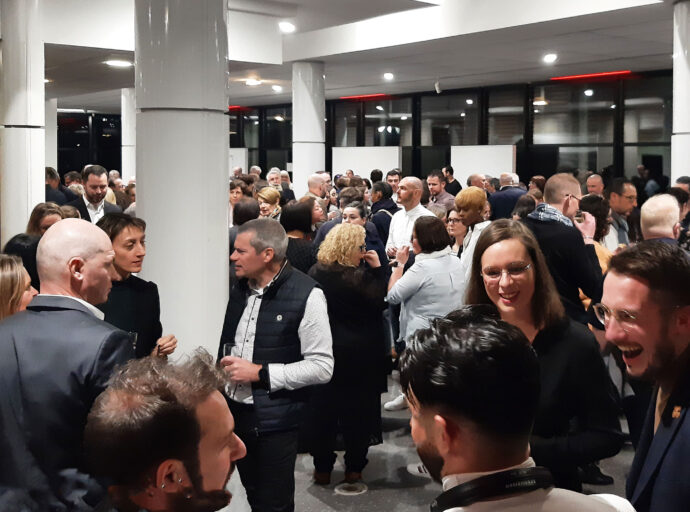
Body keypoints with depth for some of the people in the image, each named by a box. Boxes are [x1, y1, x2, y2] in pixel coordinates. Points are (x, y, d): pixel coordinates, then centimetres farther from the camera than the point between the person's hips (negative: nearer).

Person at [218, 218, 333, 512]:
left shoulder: (306, 295, -15)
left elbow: (322, 367, -17)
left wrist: (260, 373, -18)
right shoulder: (239, 289, 7)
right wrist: (225, 367, 4)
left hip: (275, 422, -6)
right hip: (235, 412, 6)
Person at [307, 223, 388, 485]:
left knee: (323, 409, 13)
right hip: (360, 354, -4)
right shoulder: (359, 276, -19)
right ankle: (354, 468, 18)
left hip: (324, 350, 4)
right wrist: (377, 269, -11)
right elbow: (381, 303, -14)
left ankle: (322, 468, 20)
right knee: (357, 411, 9)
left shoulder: (315, 273, -2)